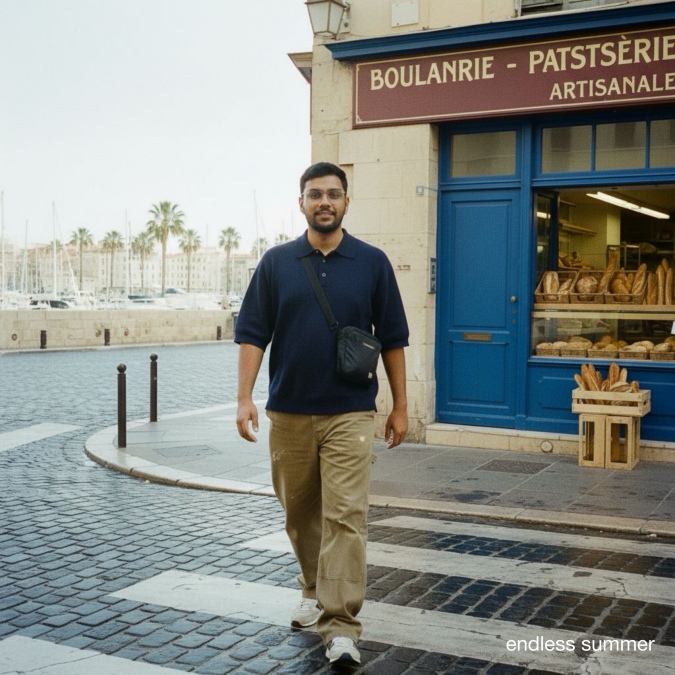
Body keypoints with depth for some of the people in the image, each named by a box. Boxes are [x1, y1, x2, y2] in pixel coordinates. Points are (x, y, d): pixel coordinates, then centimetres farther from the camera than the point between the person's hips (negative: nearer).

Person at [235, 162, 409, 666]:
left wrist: (400, 407, 3)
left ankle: (341, 627, -4)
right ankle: (315, 592, 37)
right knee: (300, 513, 15)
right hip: (288, 412, 2)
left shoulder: (372, 263, 2)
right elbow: (253, 335, 3)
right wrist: (245, 398, -7)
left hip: (349, 413, -2)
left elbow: (392, 339, 5)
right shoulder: (276, 262, 4)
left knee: (346, 516, -8)